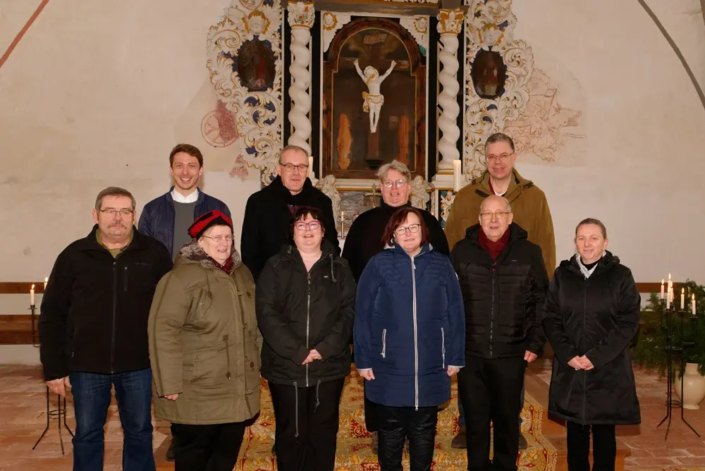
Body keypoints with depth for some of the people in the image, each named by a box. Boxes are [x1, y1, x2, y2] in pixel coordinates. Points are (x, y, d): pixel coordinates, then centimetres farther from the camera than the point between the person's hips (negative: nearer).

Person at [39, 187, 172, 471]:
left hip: (138, 365, 0)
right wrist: (54, 368, -1)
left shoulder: (154, 254, -4)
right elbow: (52, 316, 1)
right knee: (87, 435, 15)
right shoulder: (74, 256, -3)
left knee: (139, 433, 14)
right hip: (86, 365, 1)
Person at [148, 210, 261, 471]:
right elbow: (164, 331, -18)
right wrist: (170, 383, -18)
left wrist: (257, 364, 17)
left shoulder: (242, 273, 10)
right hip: (198, 390, -6)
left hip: (239, 388, 7)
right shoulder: (182, 276, -15)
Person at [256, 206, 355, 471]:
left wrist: (325, 348, -14)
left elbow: (348, 312, -1)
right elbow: (267, 313, -7)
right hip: (285, 366, -1)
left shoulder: (339, 268, 7)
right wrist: (297, 351, -15)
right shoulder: (275, 267, 3)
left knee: (324, 431, 11)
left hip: (329, 366, 1)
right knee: (290, 433, 9)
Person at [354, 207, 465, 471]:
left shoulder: (441, 265, 3)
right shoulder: (378, 264, -3)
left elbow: (455, 315, 4)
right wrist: (363, 360, -6)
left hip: (430, 368, 2)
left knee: (424, 430, 15)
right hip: (389, 367, -1)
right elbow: (362, 315, -4)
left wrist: (455, 357, 2)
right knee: (391, 431, 13)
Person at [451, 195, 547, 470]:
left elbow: (542, 301, 4)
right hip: (470, 354, 0)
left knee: (507, 420, 12)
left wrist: (536, 343, -1)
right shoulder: (462, 251, 1)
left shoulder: (529, 253, 1)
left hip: (511, 354, 0)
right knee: (476, 421, 10)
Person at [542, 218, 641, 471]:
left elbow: (629, 322, -6)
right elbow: (550, 318, 3)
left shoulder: (620, 275, -1)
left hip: (608, 369, -2)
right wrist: (567, 354, -10)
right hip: (570, 369, 2)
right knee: (575, 430, 10)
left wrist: (597, 356, -14)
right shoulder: (562, 274, 5)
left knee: (604, 431, 8)